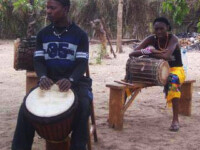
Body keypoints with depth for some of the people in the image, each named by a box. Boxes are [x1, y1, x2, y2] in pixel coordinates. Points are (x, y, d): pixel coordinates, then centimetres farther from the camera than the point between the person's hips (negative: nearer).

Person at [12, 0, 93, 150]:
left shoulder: (80, 35, -3)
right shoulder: (43, 34, 6)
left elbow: (82, 63, -11)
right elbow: (38, 60, 2)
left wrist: (70, 80, -32)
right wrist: (43, 77, -22)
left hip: (74, 80, -2)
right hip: (49, 80, 3)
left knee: (83, 106, -32)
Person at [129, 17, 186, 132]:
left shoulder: (173, 39, -18)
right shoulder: (152, 39, -6)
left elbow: (166, 56, -37)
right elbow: (132, 53, -16)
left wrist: (145, 52, -31)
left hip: (175, 70, -5)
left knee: (173, 80, -42)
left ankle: (175, 120, -42)